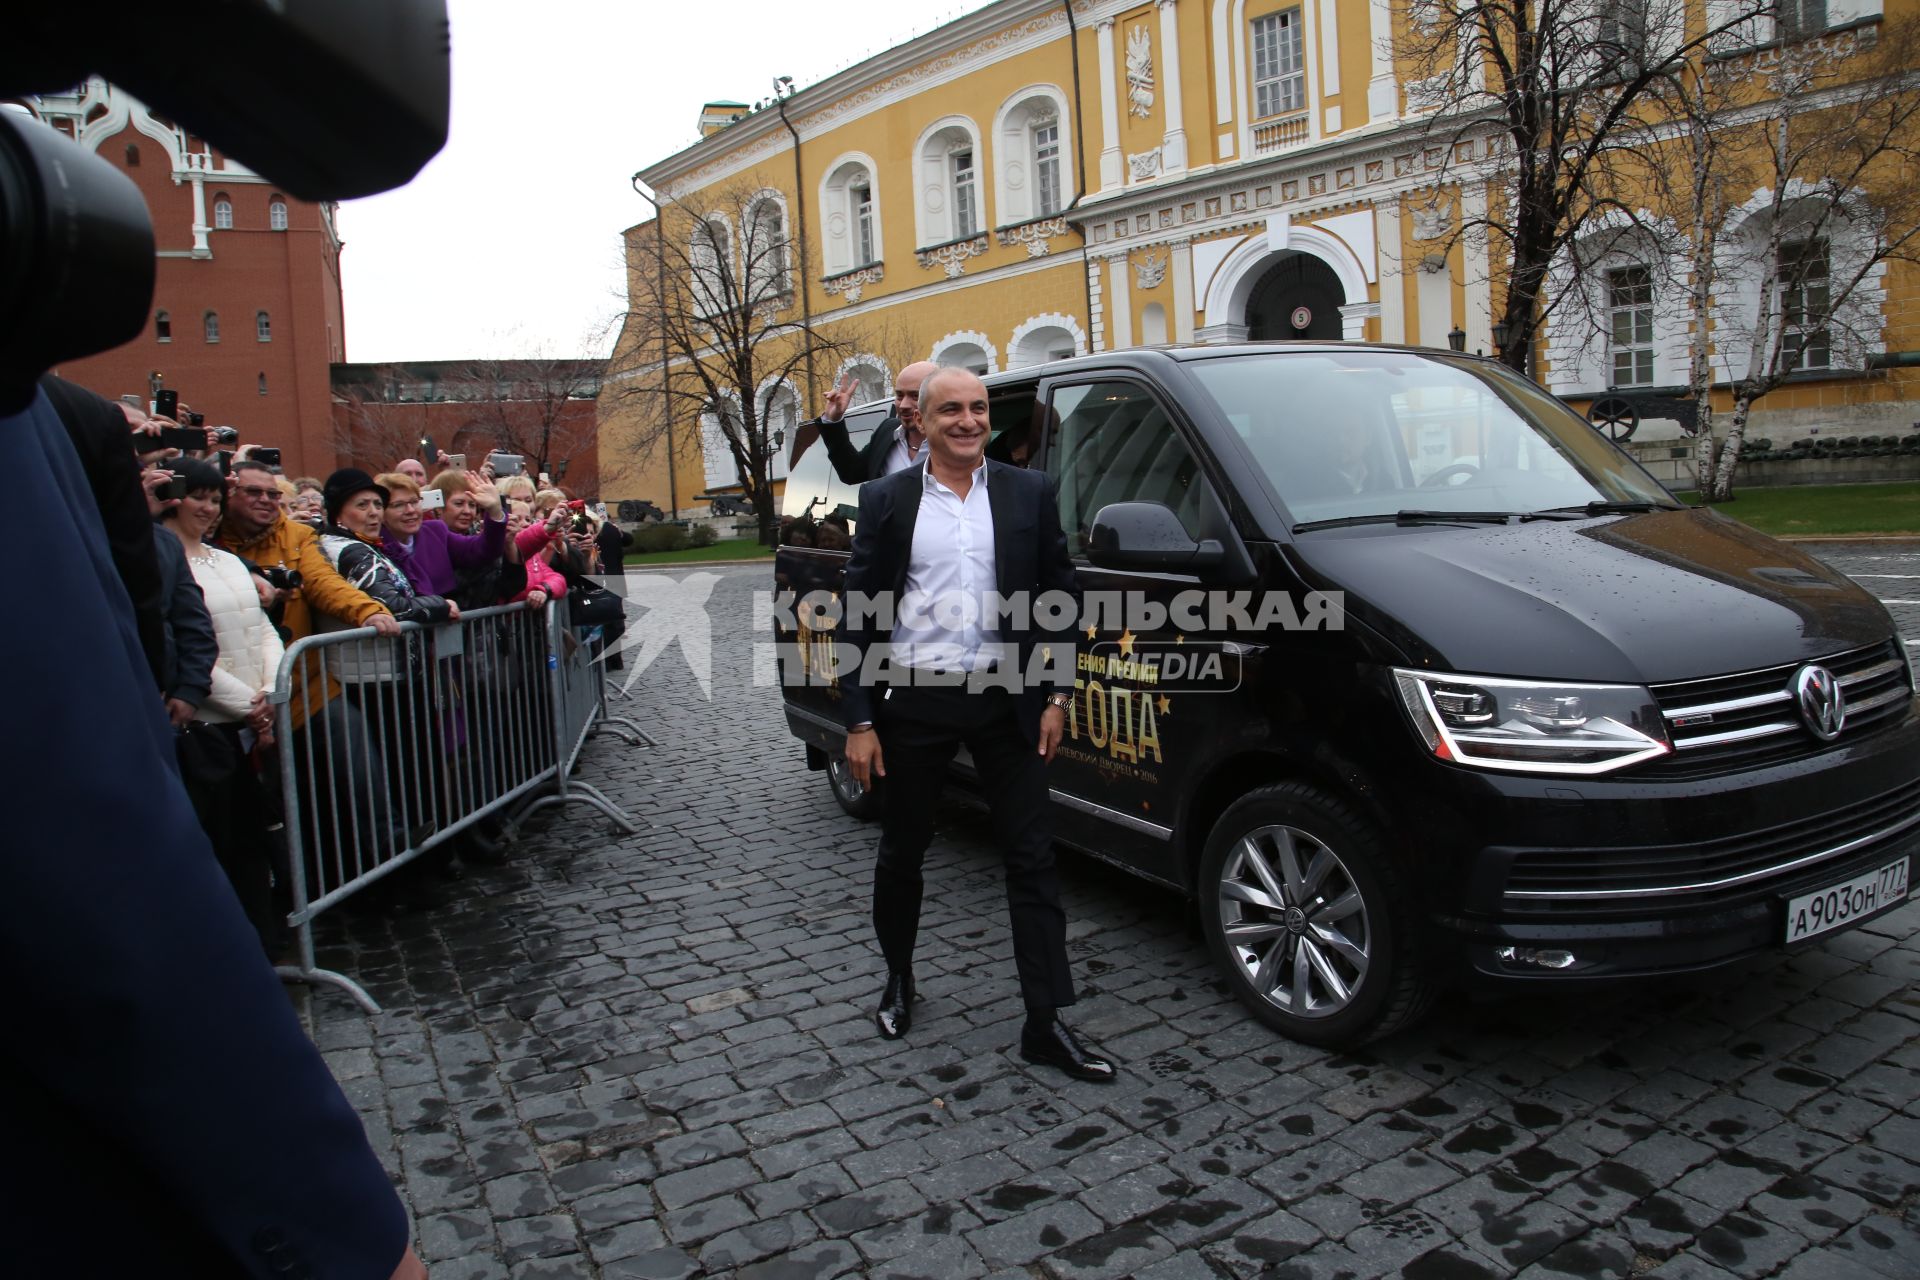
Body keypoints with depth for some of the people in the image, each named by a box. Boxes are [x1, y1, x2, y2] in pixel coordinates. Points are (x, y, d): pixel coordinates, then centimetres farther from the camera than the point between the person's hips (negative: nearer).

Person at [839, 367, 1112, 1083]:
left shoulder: (1029, 493, 3)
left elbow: (1061, 595, 7)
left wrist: (1057, 695, 0)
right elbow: (859, 615, 0)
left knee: (1032, 858, 0)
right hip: (914, 702, 0)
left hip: (1005, 700, 1)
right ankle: (898, 980, 38)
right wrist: (859, 719, -5)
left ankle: (1046, 1024, 9)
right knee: (902, 853, 14)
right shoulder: (887, 501, 1)